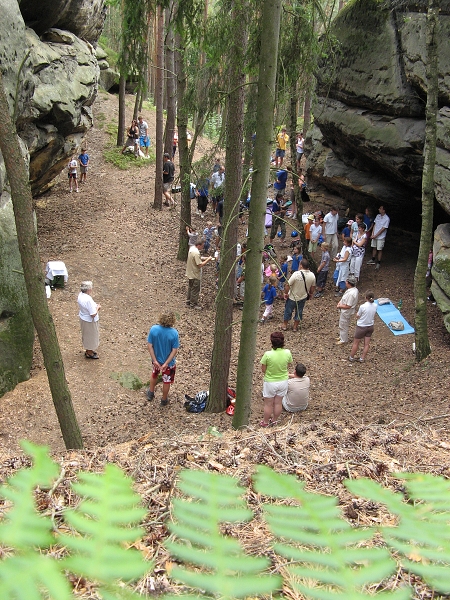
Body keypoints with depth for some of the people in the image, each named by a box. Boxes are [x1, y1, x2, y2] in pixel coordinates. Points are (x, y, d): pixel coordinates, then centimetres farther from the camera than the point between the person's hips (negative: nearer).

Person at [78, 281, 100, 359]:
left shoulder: (80, 295, -8)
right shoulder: (88, 300, -35)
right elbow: (93, 314, -30)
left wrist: (95, 306, -2)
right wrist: (97, 308, -14)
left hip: (83, 318, 9)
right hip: (90, 321, -9)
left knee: (86, 335, 26)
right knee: (91, 336, 13)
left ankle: (88, 350, 46)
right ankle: (89, 353, 31)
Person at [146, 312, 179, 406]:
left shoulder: (153, 329, -21)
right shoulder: (174, 333, -26)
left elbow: (149, 346, -16)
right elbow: (174, 350, -23)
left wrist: (155, 360, -12)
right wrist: (166, 363, -19)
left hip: (156, 359, 3)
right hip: (169, 362, -3)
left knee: (154, 375, 33)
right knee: (166, 381, 21)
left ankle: (151, 393, 53)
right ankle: (164, 400, 40)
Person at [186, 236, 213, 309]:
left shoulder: (192, 248, 0)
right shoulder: (196, 253, -30)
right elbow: (200, 265, -27)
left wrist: (206, 258, 1)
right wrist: (207, 260, -17)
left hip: (190, 273, 10)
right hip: (195, 275, -10)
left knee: (191, 287, 24)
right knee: (195, 290, 6)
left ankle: (189, 301, 37)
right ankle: (193, 304, 19)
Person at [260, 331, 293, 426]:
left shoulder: (268, 354, -27)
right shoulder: (287, 353, -19)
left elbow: (263, 369, -15)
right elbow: (289, 364, 0)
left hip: (270, 382, -3)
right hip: (283, 381, 3)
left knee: (268, 404, 16)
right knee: (278, 403, 21)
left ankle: (266, 422, 33)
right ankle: (274, 420, 39)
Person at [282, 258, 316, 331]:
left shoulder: (296, 274, -28)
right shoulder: (312, 275, -13)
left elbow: (287, 285, -24)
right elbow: (313, 287, 1)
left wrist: (286, 293, -9)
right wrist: (311, 294, 19)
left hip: (292, 297, -3)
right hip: (303, 298, 3)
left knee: (288, 311, 16)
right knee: (299, 312, 20)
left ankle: (285, 325, 30)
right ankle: (295, 327, 30)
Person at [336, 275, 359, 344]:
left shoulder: (351, 293, -35)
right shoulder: (354, 289, -3)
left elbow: (348, 306, -30)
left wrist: (339, 306, -16)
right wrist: (340, 302, 0)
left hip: (346, 312, -10)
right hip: (345, 312, 10)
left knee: (343, 326, 10)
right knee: (342, 325, 26)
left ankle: (343, 340, 27)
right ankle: (341, 336, 44)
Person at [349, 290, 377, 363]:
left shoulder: (363, 306, -26)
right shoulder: (375, 306, -10)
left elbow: (358, 316, -13)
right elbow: (374, 316, 2)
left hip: (361, 327, -5)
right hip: (370, 326, 5)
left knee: (356, 343, 13)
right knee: (366, 344, 16)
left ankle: (351, 357, 26)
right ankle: (362, 358, 27)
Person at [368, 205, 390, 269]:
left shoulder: (387, 219, -18)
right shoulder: (378, 216, 1)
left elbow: (383, 229, -17)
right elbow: (375, 225, 7)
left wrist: (375, 235, -16)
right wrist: (372, 234, -3)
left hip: (381, 237, -6)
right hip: (374, 236, 6)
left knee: (379, 250, 3)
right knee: (374, 248, 17)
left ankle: (378, 263, 13)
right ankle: (373, 260, 33)